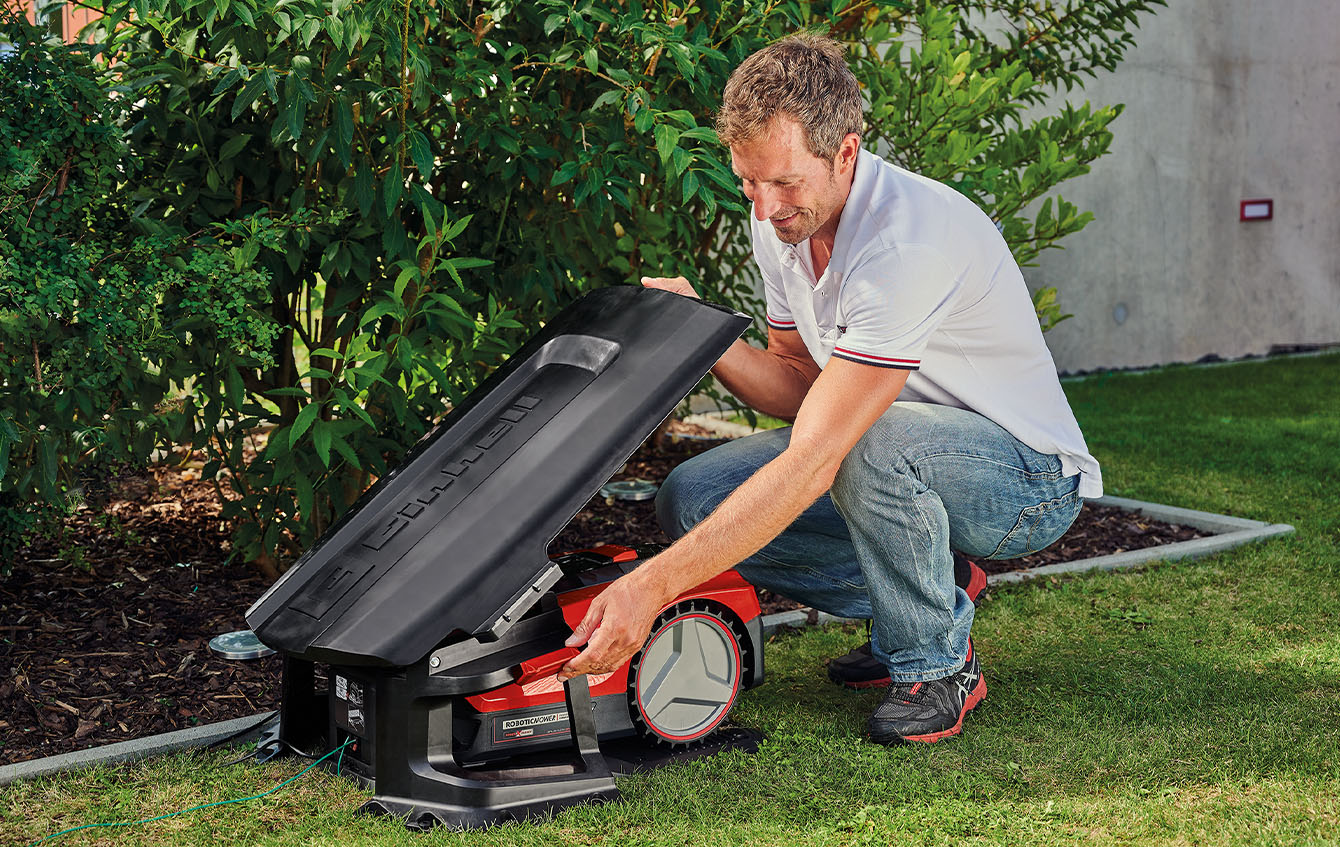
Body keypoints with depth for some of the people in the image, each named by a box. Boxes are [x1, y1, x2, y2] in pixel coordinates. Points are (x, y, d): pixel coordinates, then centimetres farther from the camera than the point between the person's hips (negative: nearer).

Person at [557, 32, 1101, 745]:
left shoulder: (910, 240, -33)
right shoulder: (780, 221, -5)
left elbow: (812, 462, -38)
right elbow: (800, 387, 5)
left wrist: (650, 588, -43)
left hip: (1030, 480, -8)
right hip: (902, 467, 8)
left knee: (868, 440, -39)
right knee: (691, 499, -10)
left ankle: (937, 662, -13)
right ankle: (928, 603, 4)